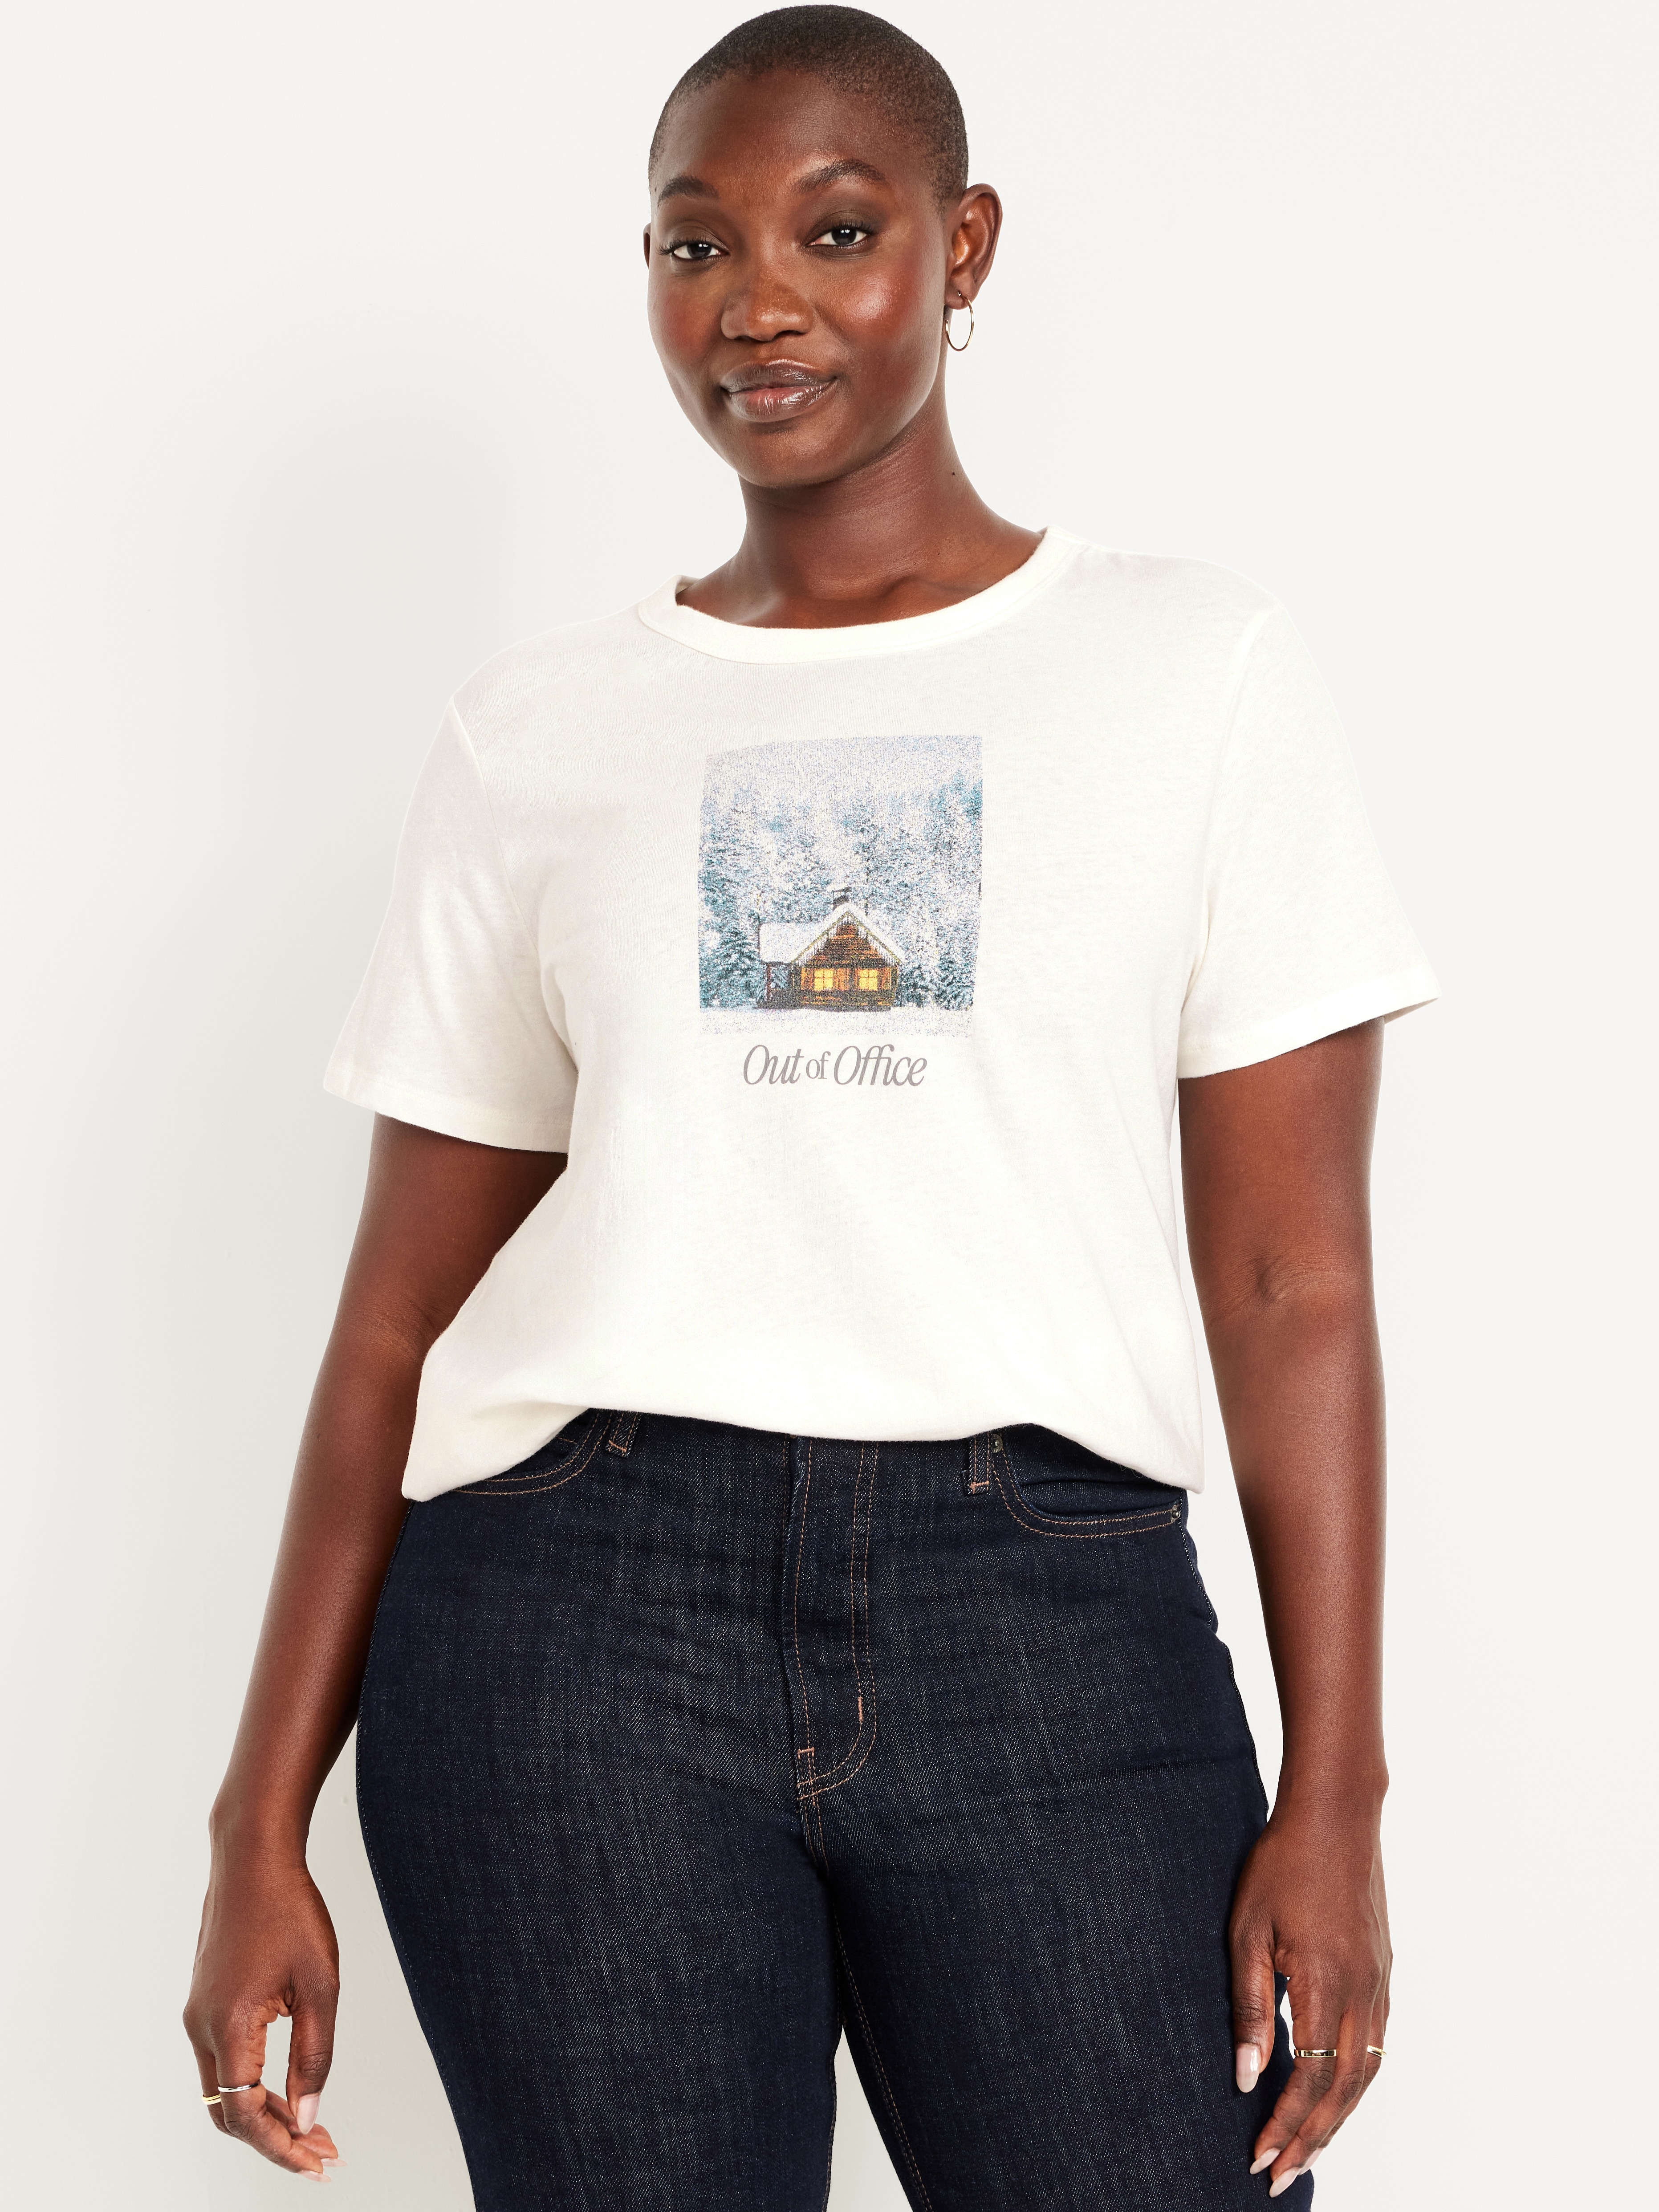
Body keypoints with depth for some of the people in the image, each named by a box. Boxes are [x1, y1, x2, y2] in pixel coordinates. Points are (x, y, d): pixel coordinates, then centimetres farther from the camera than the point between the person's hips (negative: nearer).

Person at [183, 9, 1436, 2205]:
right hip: (576, 1609, 1)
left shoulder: (1199, 667, 7)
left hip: (1049, 1612, -1)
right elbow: (403, 1314, 11)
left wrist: (1334, 1794, -4)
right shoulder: (534, 737, 11)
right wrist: (263, 1822, 8)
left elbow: (1293, 1277, 2)